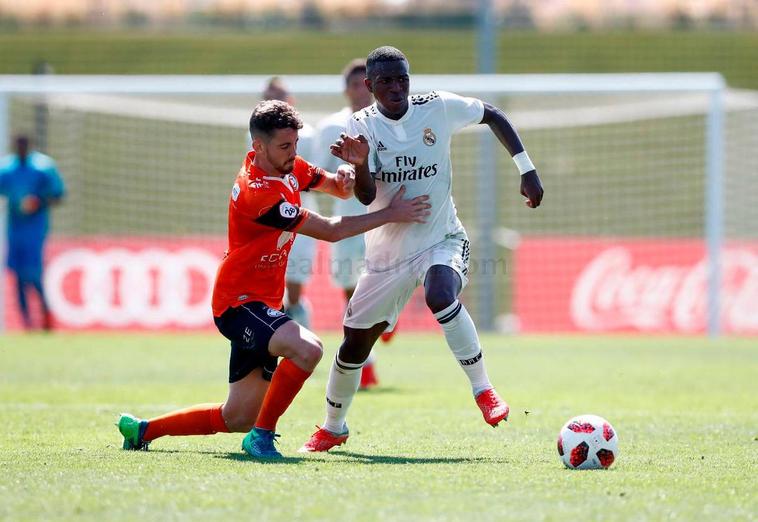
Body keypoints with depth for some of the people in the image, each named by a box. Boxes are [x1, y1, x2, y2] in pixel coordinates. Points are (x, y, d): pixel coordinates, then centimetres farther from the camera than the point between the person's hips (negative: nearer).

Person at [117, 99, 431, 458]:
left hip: (261, 305, 9)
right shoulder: (258, 193, -24)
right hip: (240, 303, -9)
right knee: (307, 349, -35)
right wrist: (390, 214, -15)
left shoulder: (289, 167, 4)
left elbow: (340, 190, 14)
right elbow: (330, 231, -19)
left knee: (236, 420, 13)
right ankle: (262, 436, -21)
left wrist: (346, 177, -11)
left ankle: (141, 430, 28)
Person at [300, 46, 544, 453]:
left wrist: (527, 170, 2)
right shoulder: (362, 126, -8)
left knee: (440, 295, -36)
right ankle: (333, 427, 32)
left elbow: (493, 116, 8)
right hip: (387, 251, 2)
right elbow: (366, 197, -17)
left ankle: (482, 389, -21)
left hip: (441, 239, -2)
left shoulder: (438, 107, -9)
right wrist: (360, 164, -38)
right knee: (355, 340, 7)